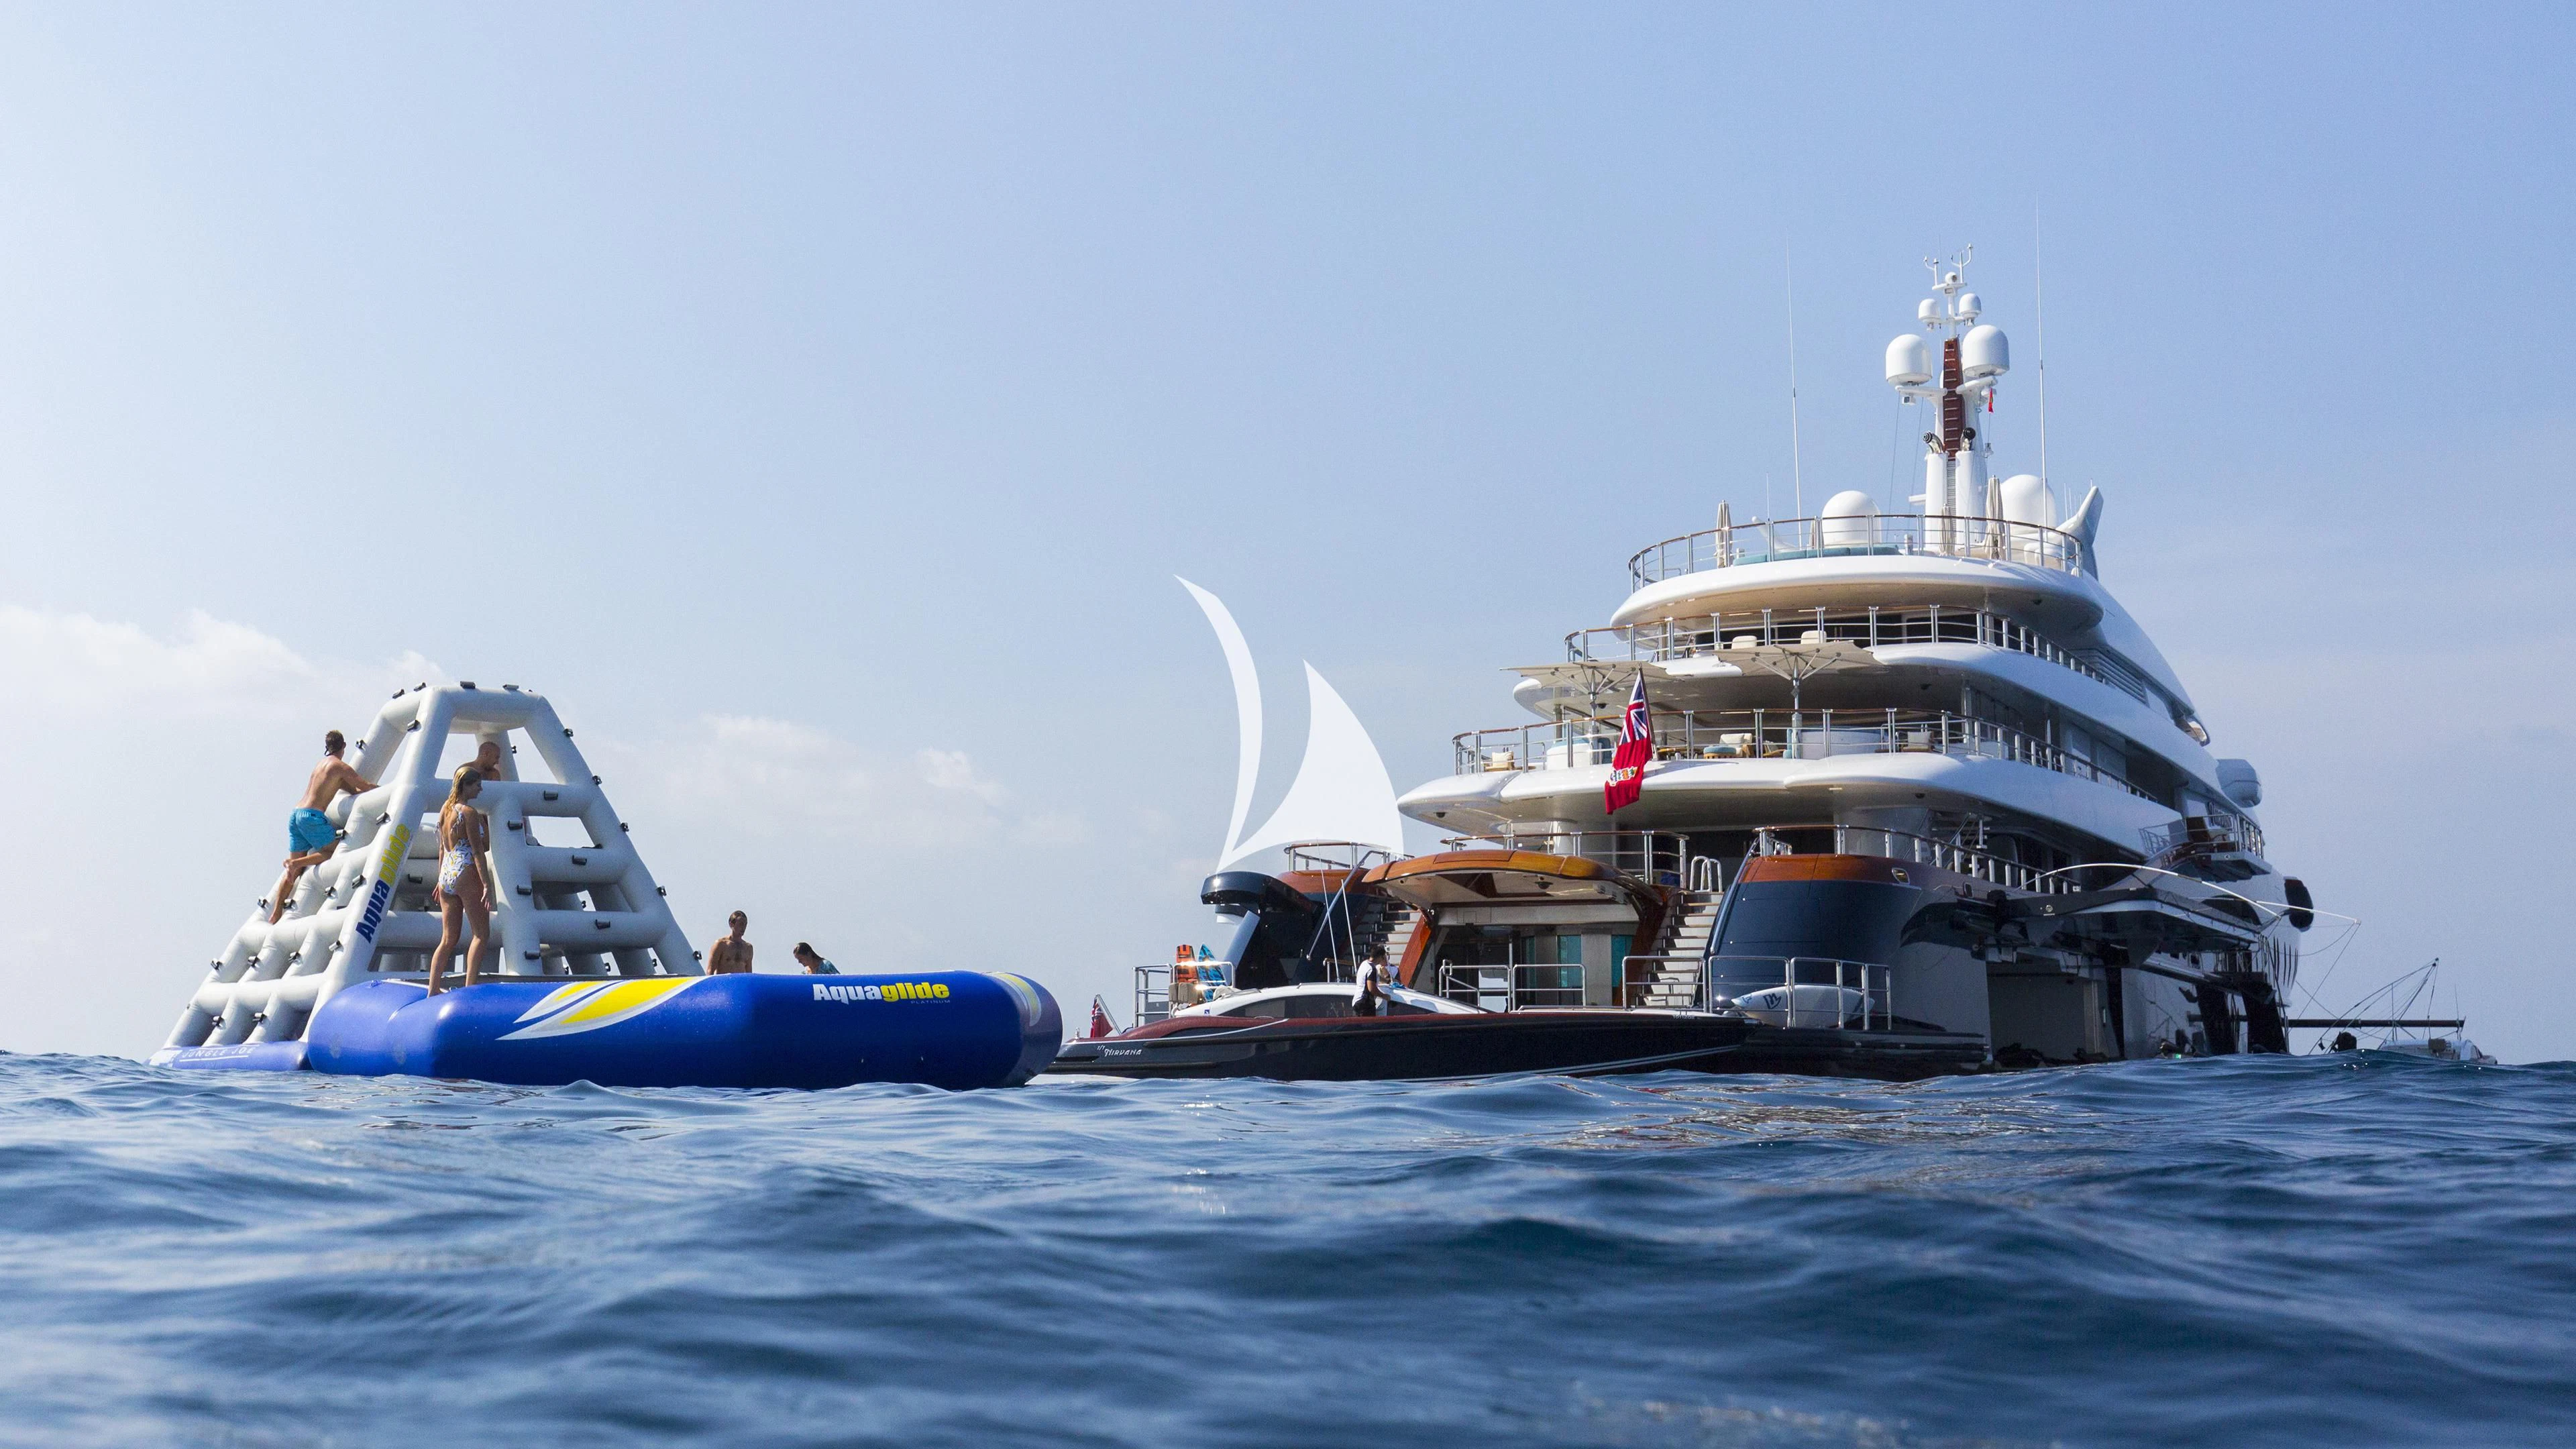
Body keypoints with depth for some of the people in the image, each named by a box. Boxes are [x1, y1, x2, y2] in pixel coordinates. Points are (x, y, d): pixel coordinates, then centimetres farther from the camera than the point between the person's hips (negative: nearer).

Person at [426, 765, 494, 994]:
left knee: (449, 939, 12)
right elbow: (478, 851, -15)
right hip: (466, 875, -8)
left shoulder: (445, 809, 12)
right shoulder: (469, 812, -11)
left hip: (446, 875, 8)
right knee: (482, 934, 0)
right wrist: (486, 884, -16)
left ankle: (432, 990, 8)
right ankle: (470, 989, -7)